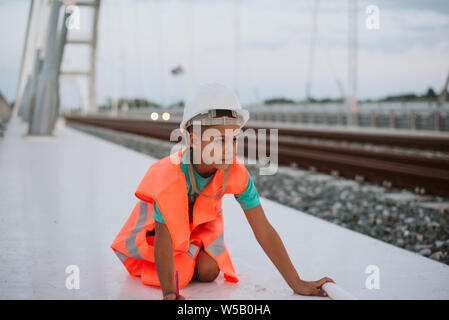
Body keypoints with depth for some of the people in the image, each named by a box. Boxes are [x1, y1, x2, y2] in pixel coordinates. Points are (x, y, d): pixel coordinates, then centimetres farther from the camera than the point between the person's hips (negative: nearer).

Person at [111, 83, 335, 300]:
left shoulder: (237, 175, -32)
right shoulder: (169, 177, -43)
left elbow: (264, 230, -28)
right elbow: (163, 240, -40)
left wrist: (297, 284, -30)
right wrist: (169, 293, -51)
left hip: (203, 220, 3)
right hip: (160, 220, -3)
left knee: (207, 272, -15)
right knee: (179, 275, -18)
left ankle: (189, 249, 20)